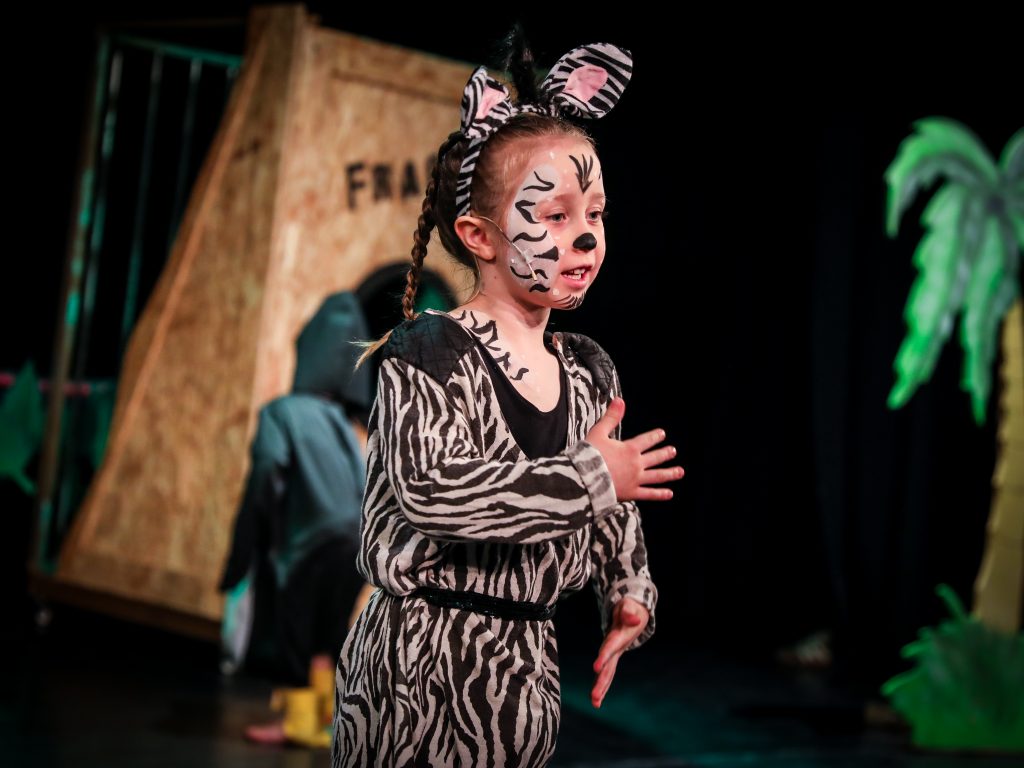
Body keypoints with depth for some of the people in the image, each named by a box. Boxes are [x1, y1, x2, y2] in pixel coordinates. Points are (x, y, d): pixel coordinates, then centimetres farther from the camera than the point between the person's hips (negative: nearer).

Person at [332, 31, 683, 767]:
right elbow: (433, 489, -28)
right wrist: (591, 477, -21)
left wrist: (629, 595, 7)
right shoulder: (429, 352, -13)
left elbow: (615, 508, 22)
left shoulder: (590, 371, 8)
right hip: (421, 659, -6)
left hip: (525, 667, 6)